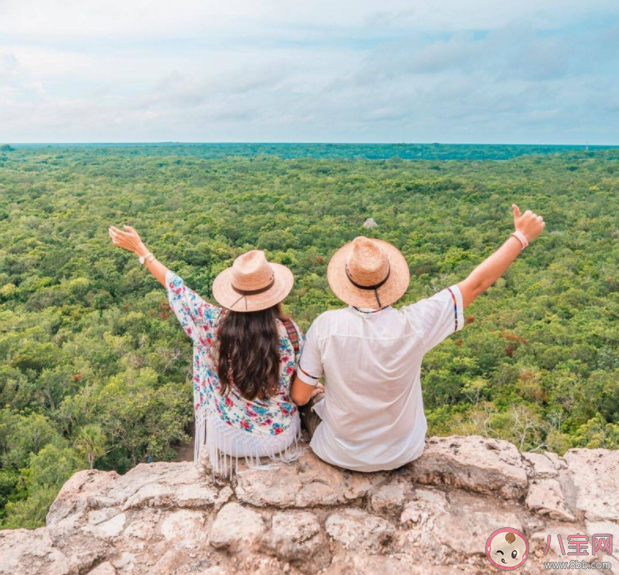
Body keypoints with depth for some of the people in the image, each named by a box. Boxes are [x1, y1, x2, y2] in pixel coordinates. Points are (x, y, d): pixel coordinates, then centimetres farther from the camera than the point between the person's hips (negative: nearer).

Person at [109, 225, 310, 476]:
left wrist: (140, 249, 3)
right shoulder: (290, 332, -24)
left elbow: (177, 288, -8)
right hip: (280, 437, 0)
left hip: (228, 439, 0)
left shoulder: (215, 324, -23)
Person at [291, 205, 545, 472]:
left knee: (313, 399, 30)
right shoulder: (414, 324, -28)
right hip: (400, 454, 1)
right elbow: (477, 283, -16)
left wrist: (308, 396, 8)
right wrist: (521, 236, -4)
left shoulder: (325, 326, -28)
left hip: (340, 454, -1)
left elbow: (300, 396, -17)